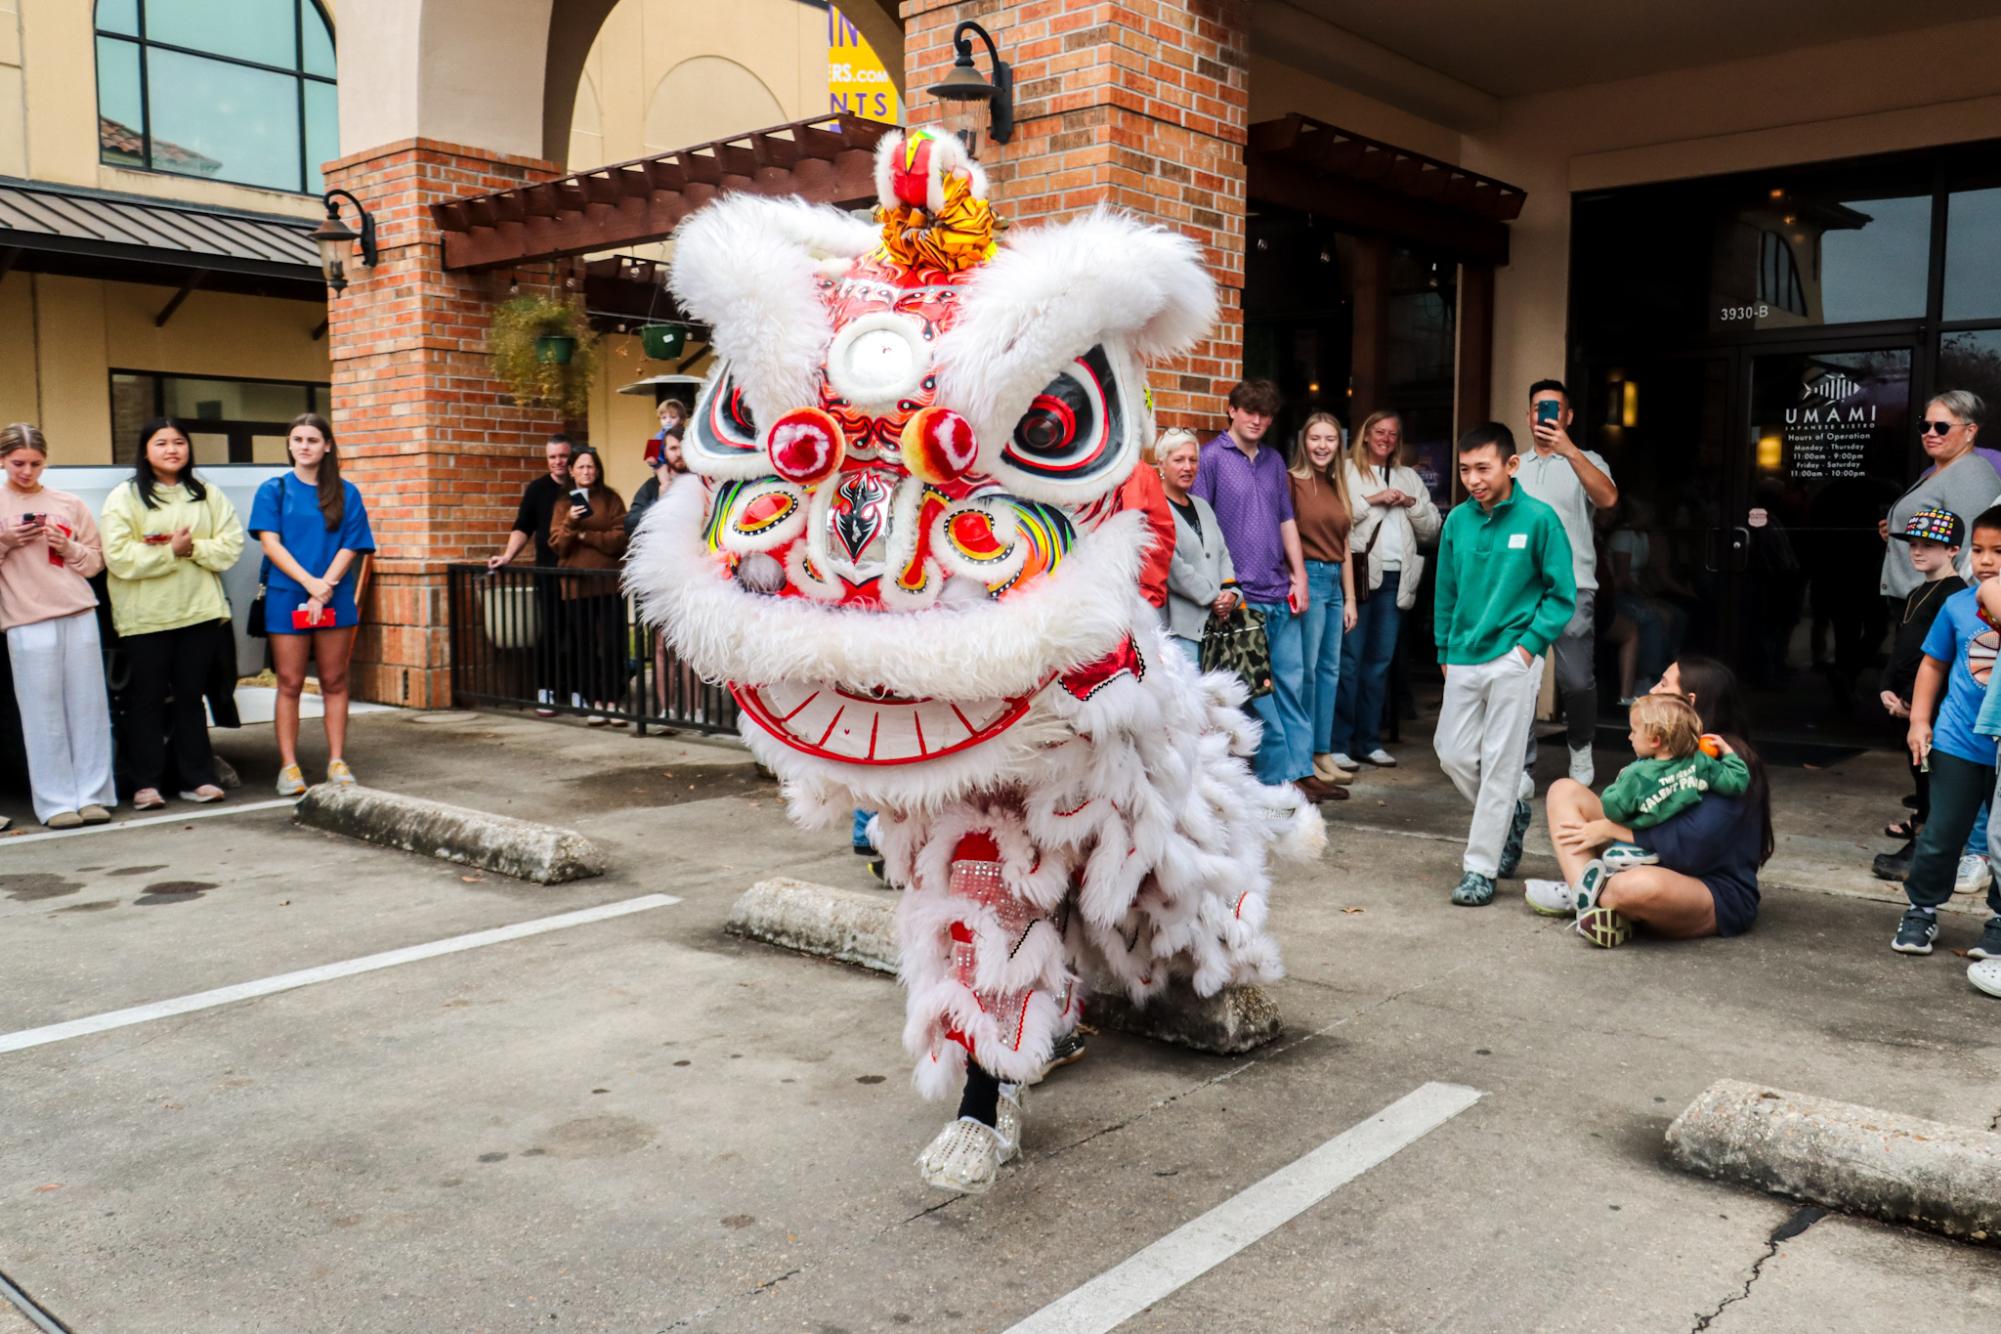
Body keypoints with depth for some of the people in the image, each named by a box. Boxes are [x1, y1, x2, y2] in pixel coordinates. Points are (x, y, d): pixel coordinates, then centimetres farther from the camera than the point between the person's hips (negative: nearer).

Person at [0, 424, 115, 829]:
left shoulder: (70, 504, 11)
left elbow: (96, 562, 13)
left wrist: (68, 547, -5)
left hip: (79, 615, 2)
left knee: (88, 707, 1)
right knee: (43, 713, -3)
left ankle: (93, 795, 7)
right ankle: (57, 802, 1)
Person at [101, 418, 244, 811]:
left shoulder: (207, 495, 10)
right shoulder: (125, 498, 0)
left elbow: (231, 544, 2)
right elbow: (118, 557, -10)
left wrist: (194, 547, -14)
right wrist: (172, 551, -15)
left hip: (198, 611, 3)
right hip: (145, 615, -2)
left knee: (190, 696, 8)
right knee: (147, 698, 1)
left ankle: (197, 778, 12)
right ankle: (145, 784, 6)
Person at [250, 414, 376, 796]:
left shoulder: (345, 493, 8)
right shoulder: (273, 490, 6)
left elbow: (350, 547, 1)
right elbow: (270, 542, -4)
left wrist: (326, 587, -13)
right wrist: (309, 582, -16)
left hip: (335, 601, 1)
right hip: (286, 598, -1)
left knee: (334, 682, 5)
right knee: (290, 684, 1)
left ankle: (337, 761, 11)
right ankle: (289, 766, 5)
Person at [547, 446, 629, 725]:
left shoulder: (611, 500, 6)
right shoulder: (564, 503, 12)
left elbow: (621, 538, -5)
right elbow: (556, 545, 3)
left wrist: (586, 535, -10)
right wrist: (569, 523, -14)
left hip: (608, 584, -2)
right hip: (575, 586, 2)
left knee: (611, 646, -4)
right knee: (583, 647, 3)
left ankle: (613, 701, 3)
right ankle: (595, 702, 10)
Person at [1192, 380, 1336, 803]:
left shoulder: (1274, 461, 15)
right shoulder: (1211, 458, -4)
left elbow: (1287, 521, 19)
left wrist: (1299, 577, 11)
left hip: (1279, 593, 6)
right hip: (1240, 595, -6)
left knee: (1291, 683, 9)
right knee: (1259, 691, -1)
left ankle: (1301, 771, 16)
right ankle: (1278, 776, 7)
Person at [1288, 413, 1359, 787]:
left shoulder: (1338, 487, 16)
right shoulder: (1292, 482, -7)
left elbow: (1344, 547, 18)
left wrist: (1350, 598, 16)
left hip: (1335, 580, 8)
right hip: (1308, 578, -8)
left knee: (1330, 669, 10)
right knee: (1306, 668, -4)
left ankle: (1323, 753, 17)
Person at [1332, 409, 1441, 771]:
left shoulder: (1409, 477, 20)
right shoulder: (1347, 471, 3)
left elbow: (1432, 528, 17)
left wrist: (1412, 504, 1)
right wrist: (1371, 499, -13)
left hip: (1396, 577, 6)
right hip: (1359, 572, -5)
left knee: (1381, 660, 9)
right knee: (1350, 659, -6)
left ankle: (1368, 741, 16)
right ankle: (1338, 743, -2)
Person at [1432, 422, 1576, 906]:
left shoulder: (1538, 518, -9)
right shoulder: (1457, 520, 3)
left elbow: (1562, 593, -4)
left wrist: (1529, 645, -12)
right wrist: (1445, 652, 13)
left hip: (1512, 661, -5)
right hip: (1464, 660, 5)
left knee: (1500, 764, 1)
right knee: (1453, 755, 9)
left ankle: (1480, 869, 9)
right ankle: (1511, 816, 36)